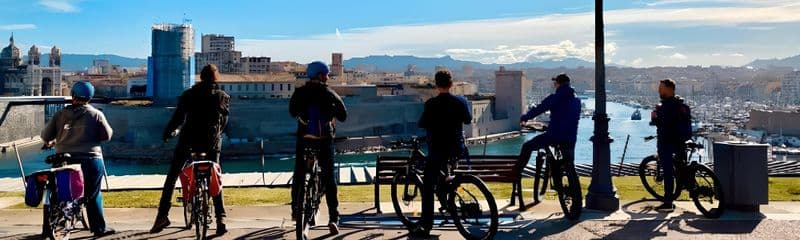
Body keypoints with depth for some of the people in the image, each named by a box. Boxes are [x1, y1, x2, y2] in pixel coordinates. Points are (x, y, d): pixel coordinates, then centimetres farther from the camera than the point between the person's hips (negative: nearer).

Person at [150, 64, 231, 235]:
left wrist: (166, 134, 11)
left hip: (189, 140, -1)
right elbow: (224, 122, 7)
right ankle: (220, 218, 0)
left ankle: (162, 215, 3)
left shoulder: (189, 94, -2)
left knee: (172, 176, 10)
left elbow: (178, 117, -4)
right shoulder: (223, 97, 2)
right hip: (212, 143, 1)